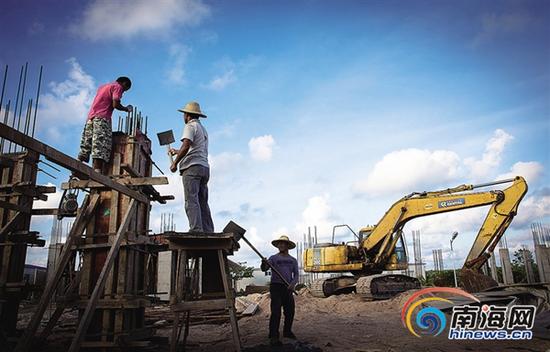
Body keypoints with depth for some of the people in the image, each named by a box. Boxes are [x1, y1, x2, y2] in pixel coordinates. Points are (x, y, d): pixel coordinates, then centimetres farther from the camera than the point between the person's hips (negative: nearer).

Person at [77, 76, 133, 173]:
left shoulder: (103, 86, 30)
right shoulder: (118, 87, 4)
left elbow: (101, 102, 24)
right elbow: (115, 104, -7)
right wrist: (126, 109, 7)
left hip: (90, 117, 8)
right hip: (102, 118, -8)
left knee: (86, 144, 4)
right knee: (100, 146, -17)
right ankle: (97, 171, -27)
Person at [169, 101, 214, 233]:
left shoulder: (190, 126, 1)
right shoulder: (203, 129, 28)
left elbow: (186, 146, -15)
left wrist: (175, 163, -10)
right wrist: (177, 151, 44)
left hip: (192, 167, -8)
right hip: (204, 167, 8)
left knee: (191, 200, -13)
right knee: (203, 202, 4)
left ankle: (196, 230, -22)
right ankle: (208, 232, -1)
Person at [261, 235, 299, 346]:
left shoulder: (293, 260, 11)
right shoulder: (274, 258, 1)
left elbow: (296, 274, 6)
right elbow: (264, 269, -13)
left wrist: (293, 284, -14)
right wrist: (264, 264, -36)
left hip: (288, 288, 4)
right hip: (276, 287, -4)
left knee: (290, 311, 12)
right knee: (276, 312, -10)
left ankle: (287, 331, 32)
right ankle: (273, 337, -7)